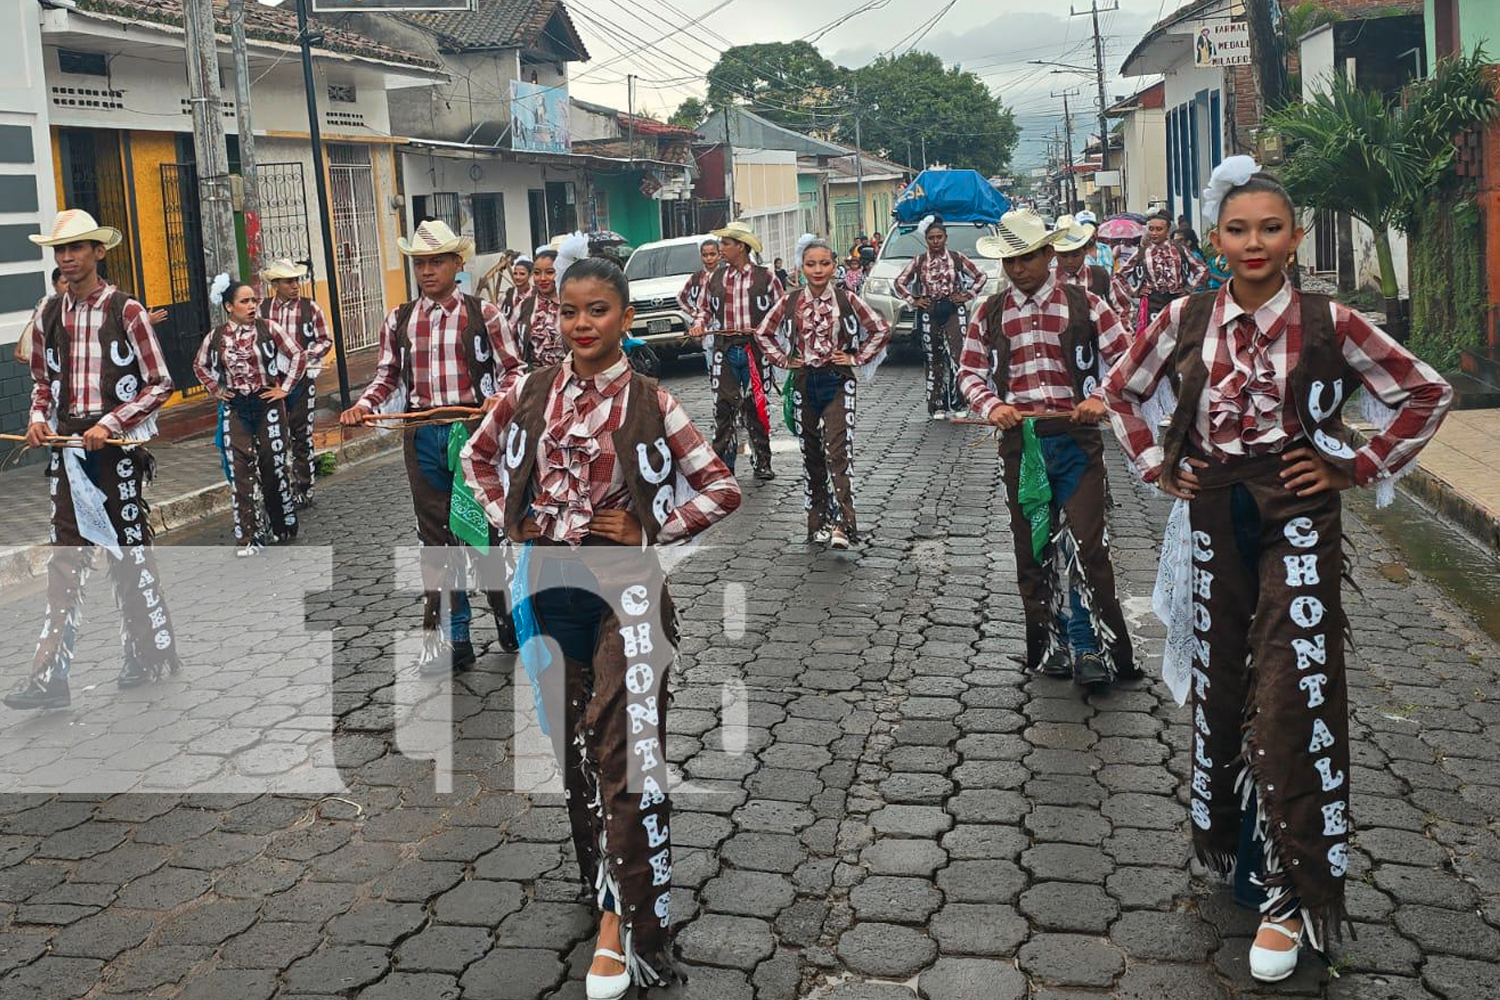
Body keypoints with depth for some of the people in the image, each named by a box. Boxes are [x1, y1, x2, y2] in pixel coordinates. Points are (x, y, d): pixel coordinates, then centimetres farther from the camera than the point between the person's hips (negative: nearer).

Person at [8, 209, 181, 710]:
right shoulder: (48, 316, 9)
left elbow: (160, 384, -6)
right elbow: (42, 381, 21)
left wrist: (110, 424, -15)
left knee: (129, 551, 4)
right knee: (65, 558, 2)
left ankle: (153, 654, 21)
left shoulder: (126, 311, -5)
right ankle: (50, 677, 2)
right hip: (67, 447, 4)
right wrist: (38, 418, 0)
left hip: (118, 446, -4)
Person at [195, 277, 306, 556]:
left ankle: (282, 527, 23)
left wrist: (285, 388, -4)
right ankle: (246, 538, 0)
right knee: (241, 471, -3)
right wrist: (216, 390, 10)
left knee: (274, 466, 6)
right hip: (235, 409, 2)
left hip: (267, 404, -2)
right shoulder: (216, 337, 2)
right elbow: (200, 365, 20)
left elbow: (299, 354, -2)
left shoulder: (268, 328, -5)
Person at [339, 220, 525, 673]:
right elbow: (387, 376, 14)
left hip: (473, 429, -3)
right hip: (422, 435, 4)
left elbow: (513, 368, 0)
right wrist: (363, 405, -4)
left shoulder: (483, 314, -1)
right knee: (436, 535, 7)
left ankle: (506, 617, 25)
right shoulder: (399, 320, 9)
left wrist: (500, 396, -19)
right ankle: (453, 636, 15)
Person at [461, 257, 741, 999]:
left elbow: (723, 490, 0)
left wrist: (653, 532, -8)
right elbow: (477, 455, 20)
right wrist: (506, 519, 7)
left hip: (623, 588, -3)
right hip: (547, 585, 4)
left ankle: (620, 918, 6)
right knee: (569, 747, 13)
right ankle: (608, 895, 31)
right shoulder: (529, 393, 3)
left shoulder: (650, 403, -4)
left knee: (625, 755, -5)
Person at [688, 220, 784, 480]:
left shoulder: (765, 277, 1)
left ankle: (762, 463, 15)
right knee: (723, 407, -2)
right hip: (724, 349, 2)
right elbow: (704, 307, 19)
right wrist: (699, 324, 0)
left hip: (755, 348, -2)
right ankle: (723, 465, 3)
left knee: (756, 407, 5)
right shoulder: (716, 278, 10)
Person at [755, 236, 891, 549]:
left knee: (838, 452, -15)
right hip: (804, 383, 3)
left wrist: (857, 358, -4)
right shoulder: (790, 302, 3)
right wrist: (783, 360, 4)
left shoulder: (846, 300, -3)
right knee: (811, 455, 8)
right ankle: (818, 522, 17)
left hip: (838, 383, -3)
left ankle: (843, 523, -20)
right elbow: (763, 333, 13)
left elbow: (882, 329, 0)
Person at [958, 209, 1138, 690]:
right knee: (1032, 548, 9)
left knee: (1085, 544, -9)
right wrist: (991, 406, -8)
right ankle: (1047, 646, 20)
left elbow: (1126, 358, 3)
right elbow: (969, 370, 12)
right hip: (1020, 442, 3)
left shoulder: (1083, 304, 2)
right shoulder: (991, 313, 9)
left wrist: (1101, 397, -14)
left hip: (1076, 439, -3)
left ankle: (1089, 648, -1)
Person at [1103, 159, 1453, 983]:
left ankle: (1293, 892, 4)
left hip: (1298, 519, -2)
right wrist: (1155, 465, 7)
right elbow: (1121, 390, 15)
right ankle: (1228, 840, 32)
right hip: (1213, 518, 3)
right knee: (1219, 685, 12)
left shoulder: (1328, 323, -5)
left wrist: (1360, 467, -2)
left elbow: (1427, 394, 3)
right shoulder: (1184, 320, 0)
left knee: (1291, 699, -7)